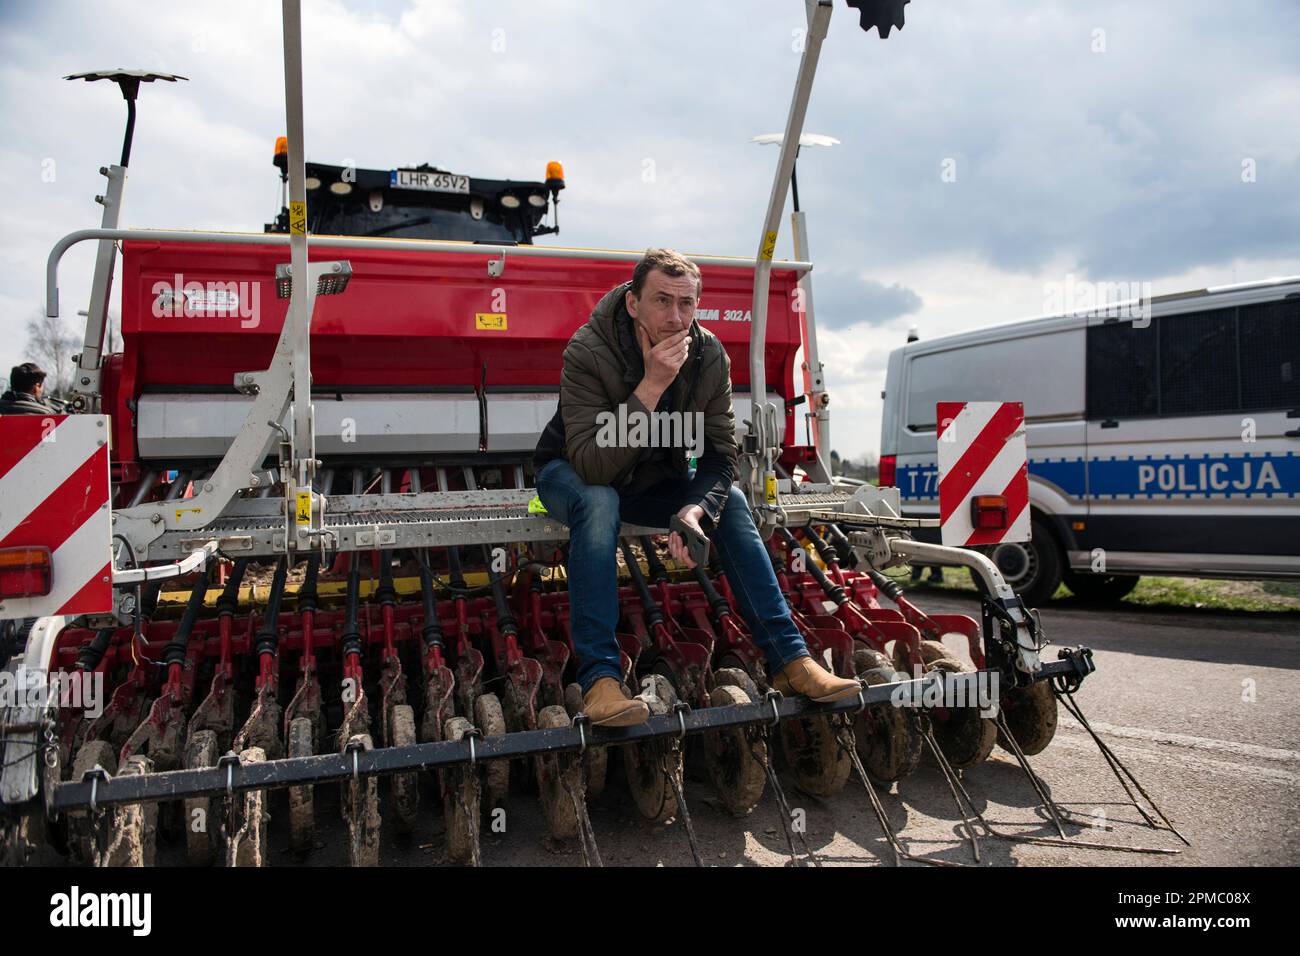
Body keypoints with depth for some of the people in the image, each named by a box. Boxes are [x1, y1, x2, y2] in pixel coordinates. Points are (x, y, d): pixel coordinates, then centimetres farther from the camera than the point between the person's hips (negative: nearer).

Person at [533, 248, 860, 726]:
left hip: (651, 481, 4)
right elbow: (592, 466, -38)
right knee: (599, 502, -37)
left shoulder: (709, 356, -15)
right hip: (571, 475, -4)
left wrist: (696, 509, -33)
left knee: (731, 501, -18)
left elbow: (720, 455, -13)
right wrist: (651, 387, -43)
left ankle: (789, 659, -16)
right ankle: (599, 677, -37)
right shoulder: (587, 353, -29)